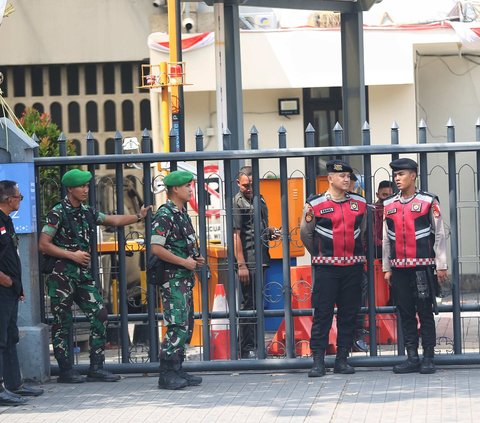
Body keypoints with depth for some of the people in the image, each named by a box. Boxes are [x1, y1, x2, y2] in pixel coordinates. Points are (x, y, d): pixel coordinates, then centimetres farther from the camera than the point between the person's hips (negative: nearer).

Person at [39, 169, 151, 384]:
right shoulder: (58, 212, -9)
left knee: (100, 315, 0)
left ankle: (96, 368, 4)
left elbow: (113, 220, 21)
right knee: (62, 323, 0)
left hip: (83, 274, 7)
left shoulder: (87, 212, 12)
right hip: (62, 275, -7)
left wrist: (138, 216, 10)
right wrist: (72, 255, -14)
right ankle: (66, 371, 7)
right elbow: (43, 245, -12)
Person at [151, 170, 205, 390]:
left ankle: (177, 370, 17)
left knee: (186, 326, 12)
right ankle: (166, 374, -9)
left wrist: (195, 259, 11)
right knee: (177, 326, -12)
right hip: (172, 279, -10)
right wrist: (184, 262, -16)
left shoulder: (182, 214, 16)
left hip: (185, 278, 10)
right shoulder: (165, 215, -13)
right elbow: (156, 248, -21)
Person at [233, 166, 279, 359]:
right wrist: (241, 264, -19)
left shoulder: (259, 199, 16)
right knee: (249, 303, -5)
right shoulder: (237, 202, -8)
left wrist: (271, 231, 8)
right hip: (248, 261, -8)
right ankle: (247, 349, -1)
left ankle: (254, 345, 22)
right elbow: (236, 234, -14)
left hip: (260, 259, 8)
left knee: (256, 303, 13)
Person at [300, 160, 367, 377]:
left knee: (349, 314, 5)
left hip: (353, 267, 4)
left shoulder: (359, 203, 8)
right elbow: (305, 233, 8)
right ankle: (318, 361, -2)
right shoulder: (315, 204, -3)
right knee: (322, 313, -5)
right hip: (326, 268, -4)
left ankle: (342, 359, 12)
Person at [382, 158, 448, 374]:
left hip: (422, 266, -4)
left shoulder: (428, 202, -2)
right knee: (405, 313, 6)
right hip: (399, 268, 4)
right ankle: (412, 358, 12)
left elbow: (439, 235, -1)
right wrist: (386, 268, 11)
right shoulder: (389, 205, 10)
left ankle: (428, 358, 4)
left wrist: (441, 266, -4)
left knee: (425, 312, -1)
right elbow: (386, 239, 13)